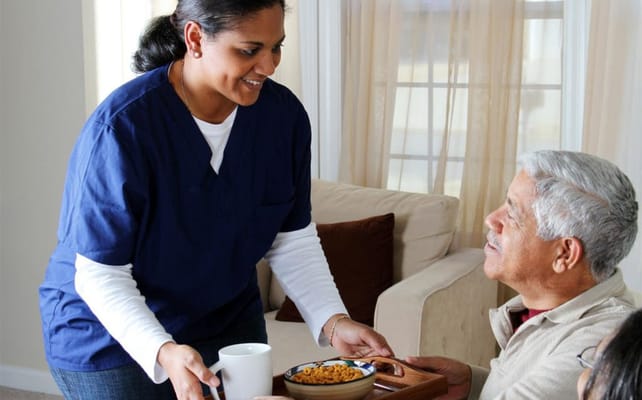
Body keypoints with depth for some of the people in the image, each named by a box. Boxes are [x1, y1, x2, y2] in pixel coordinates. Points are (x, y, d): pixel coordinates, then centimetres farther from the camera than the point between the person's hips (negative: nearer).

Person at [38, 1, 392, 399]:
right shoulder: (122, 127, -27)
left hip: (229, 323, 5)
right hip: (110, 340, -4)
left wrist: (332, 321, -18)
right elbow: (101, 275, -24)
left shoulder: (284, 114, -12)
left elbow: (294, 241, -4)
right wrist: (163, 352, -37)